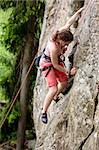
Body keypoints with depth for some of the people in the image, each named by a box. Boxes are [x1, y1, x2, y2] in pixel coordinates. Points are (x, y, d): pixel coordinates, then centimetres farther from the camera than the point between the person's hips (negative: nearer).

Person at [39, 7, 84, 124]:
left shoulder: (62, 32, -24)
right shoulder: (54, 48, -40)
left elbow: (69, 23, -3)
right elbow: (55, 65, -26)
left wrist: (79, 12, 4)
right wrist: (68, 72, -17)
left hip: (57, 61, 8)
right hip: (47, 64, -8)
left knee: (64, 82, 17)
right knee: (53, 89, -17)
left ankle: (55, 98, 46)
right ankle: (44, 112, -6)